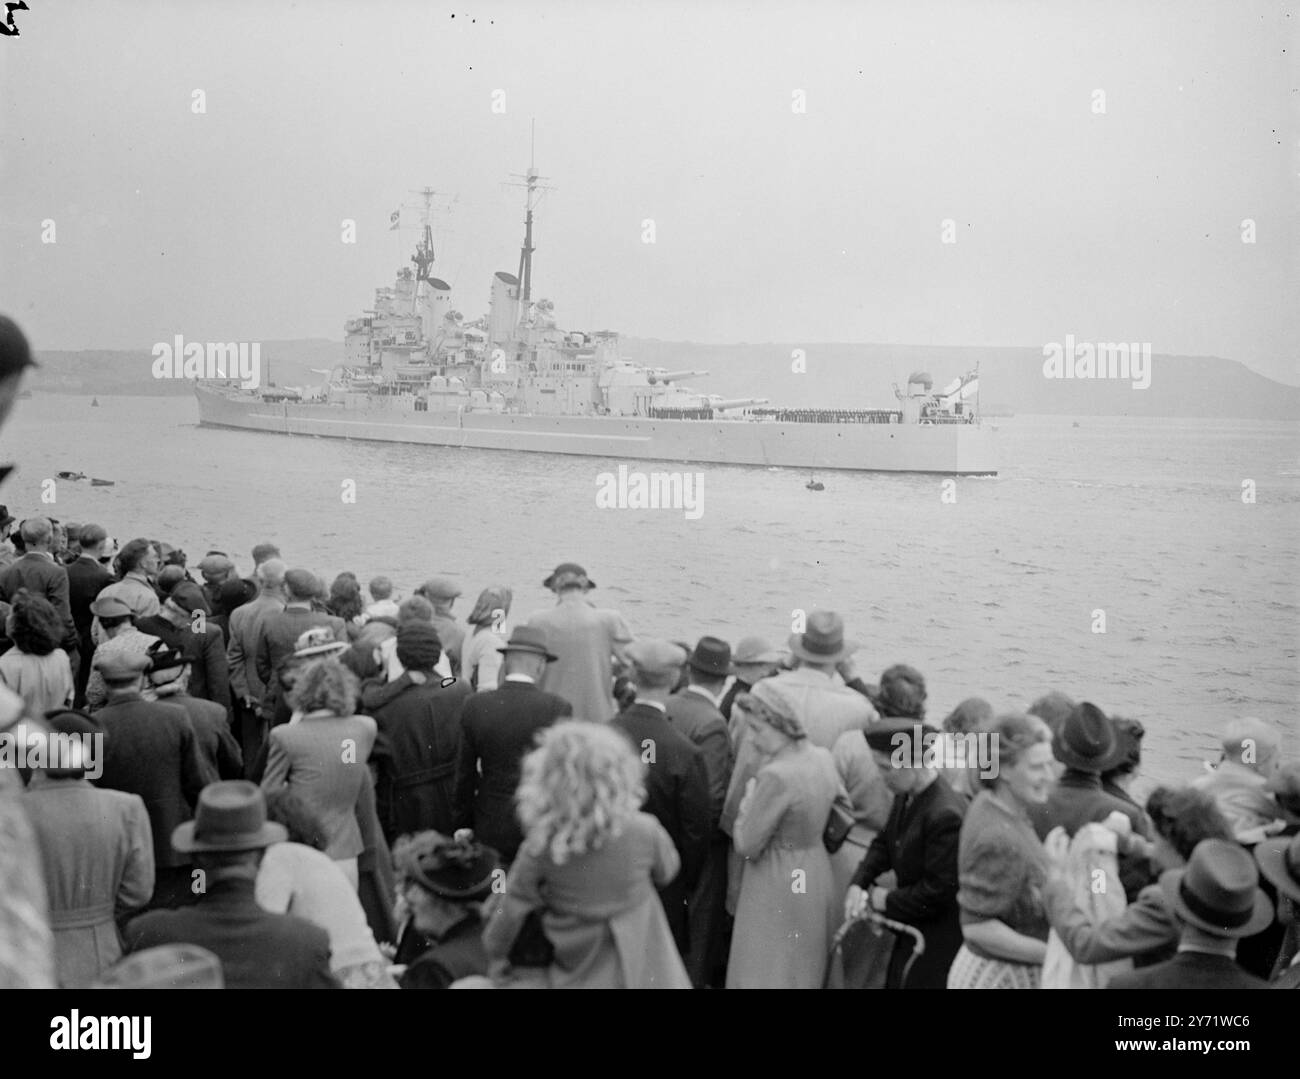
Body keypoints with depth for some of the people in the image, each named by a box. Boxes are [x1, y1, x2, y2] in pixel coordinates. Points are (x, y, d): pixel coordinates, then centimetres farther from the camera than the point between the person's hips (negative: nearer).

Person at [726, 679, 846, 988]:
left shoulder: (776, 775, -26)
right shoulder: (823, 758, -2)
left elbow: (747, 846, -20)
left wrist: (748, 798, -6)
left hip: (778, 887, -8)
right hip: (818, 873, 8)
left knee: (768, 973, 6)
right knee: (808, 971, 21)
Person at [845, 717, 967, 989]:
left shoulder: (946, 815, -29)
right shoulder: (906, 796, 0)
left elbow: (939, 890, -26)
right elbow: (884, 842, 11)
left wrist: (888, 901, -15)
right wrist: (859, 883, -5)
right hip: (913, 928, 9)